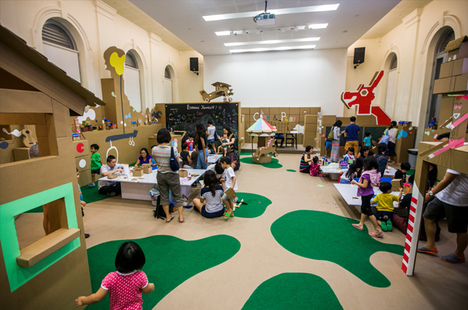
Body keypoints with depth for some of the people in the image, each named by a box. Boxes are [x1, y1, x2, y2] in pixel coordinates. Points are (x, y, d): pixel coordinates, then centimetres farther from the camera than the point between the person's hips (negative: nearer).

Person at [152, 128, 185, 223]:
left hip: (160, 175, 3)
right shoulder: (173, 149, -20)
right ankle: (181, 217, 19)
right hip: (172, 175, -3)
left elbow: (157, 162, 6)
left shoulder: (154, 149, -10)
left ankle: (168, 216, 26)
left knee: (164, 196, 15)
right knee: (177, 196, 11)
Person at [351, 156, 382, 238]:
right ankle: (361, 224, 35)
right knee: (363, 208, 21)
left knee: (368, 211, 0)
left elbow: (364, 186, -26)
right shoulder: (376, 173, 0)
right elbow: (377, 184, 7)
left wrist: (355, 182, -15)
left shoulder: (366, 174, -24)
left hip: (366, 194, -9)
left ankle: (378, 230, 6)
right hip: (370, 193, 9)